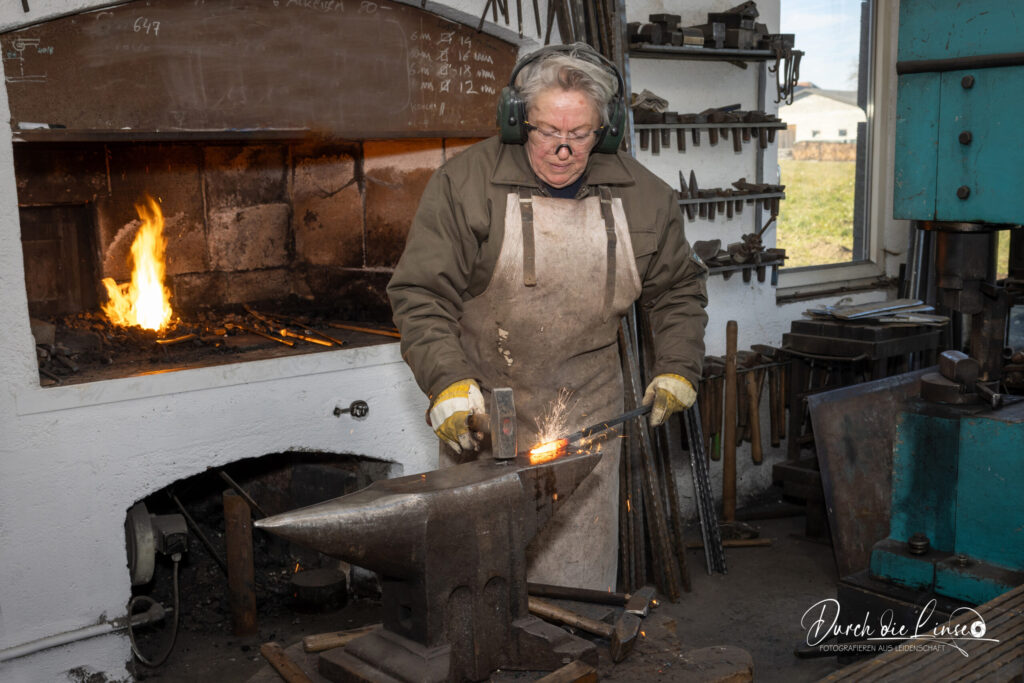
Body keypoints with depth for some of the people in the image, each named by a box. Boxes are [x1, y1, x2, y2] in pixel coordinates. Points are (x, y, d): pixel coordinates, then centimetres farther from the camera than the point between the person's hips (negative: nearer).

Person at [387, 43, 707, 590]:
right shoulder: (465, 182, -8)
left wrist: (677, 368, 7)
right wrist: (447, 381, -18)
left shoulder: (642, 196, 2)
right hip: (485, 411, -2)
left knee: (578, 577, 7)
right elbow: (421, 293, -7)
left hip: (586, 416, 2)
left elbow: (677, 288, 17)